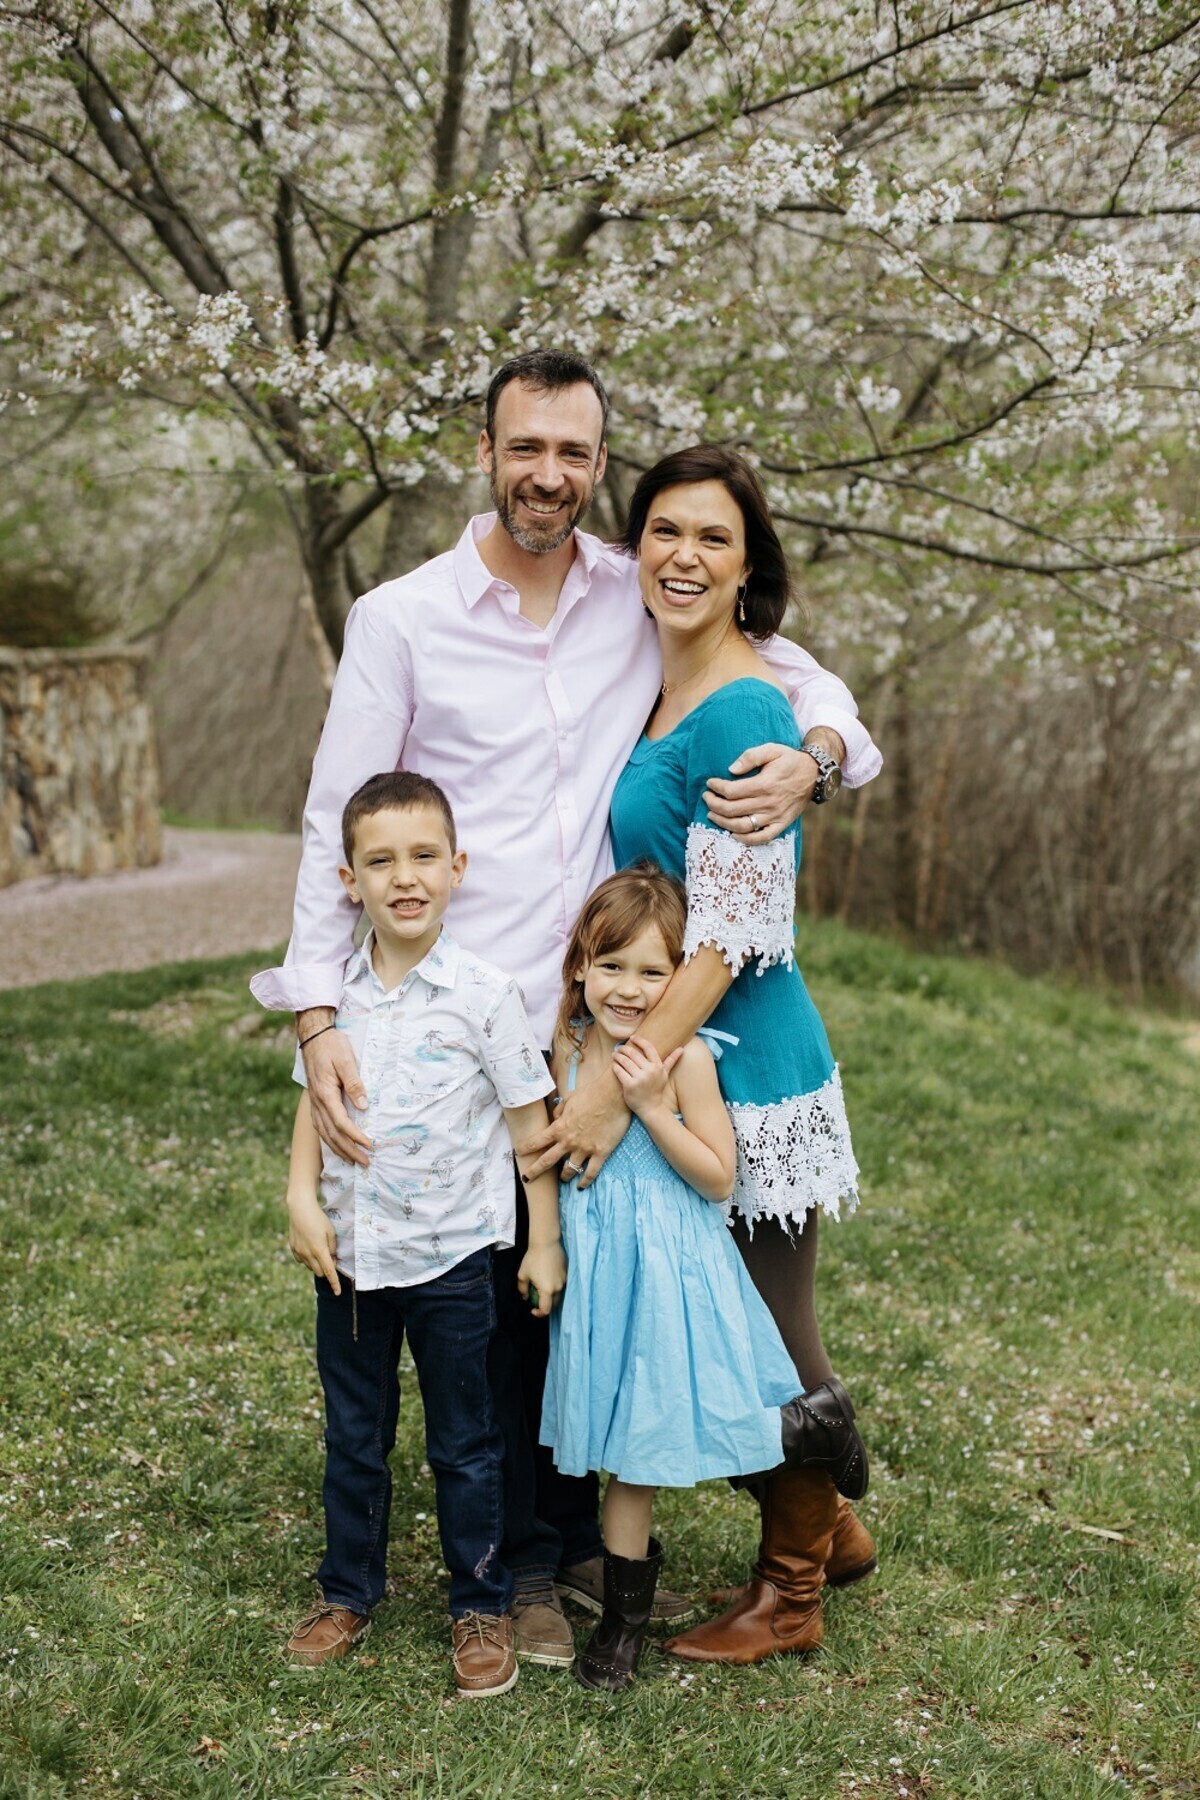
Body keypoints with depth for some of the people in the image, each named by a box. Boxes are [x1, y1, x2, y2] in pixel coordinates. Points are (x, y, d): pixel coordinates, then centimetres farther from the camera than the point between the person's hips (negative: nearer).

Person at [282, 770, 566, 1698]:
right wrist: (302, 1197, -5)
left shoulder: (484, 993, -14)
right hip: (350, 1253, 4)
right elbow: (314, 1099, 9)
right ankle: (349, 1591, 36)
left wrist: (545, 1241, -5)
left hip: (452, 1257, -4)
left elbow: (529, 1122, -7)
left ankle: (482, 1606, 27)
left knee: (465, 1445, 10)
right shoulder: (334, 991, -2)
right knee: (353, 1437, 18)